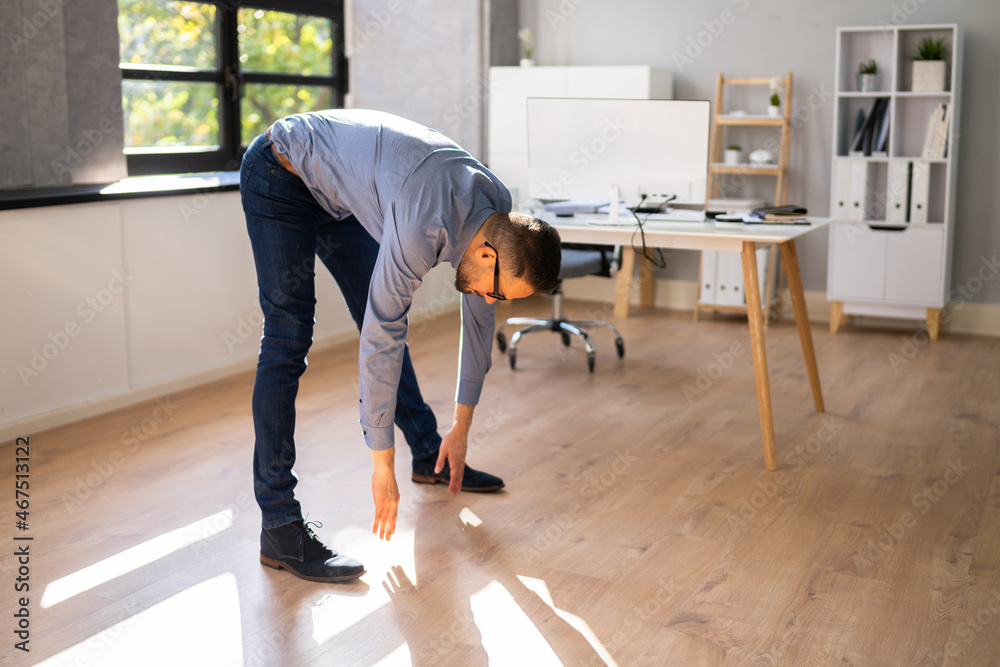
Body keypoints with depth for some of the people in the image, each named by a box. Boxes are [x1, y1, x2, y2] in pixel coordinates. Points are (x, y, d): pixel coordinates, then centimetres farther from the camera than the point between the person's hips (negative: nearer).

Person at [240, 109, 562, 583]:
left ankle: (430, 455, 28)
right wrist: (382, 464, -24)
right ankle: (279, 526, -13)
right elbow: (379, 343, -32)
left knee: (387, 322, 11)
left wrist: (461, 427, 6)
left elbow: (479, 317, 0)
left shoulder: (501, 218, -12)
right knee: (288, 339, -14)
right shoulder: (426, 227, -38)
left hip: (336, 189, 8)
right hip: (281, 176, -8)